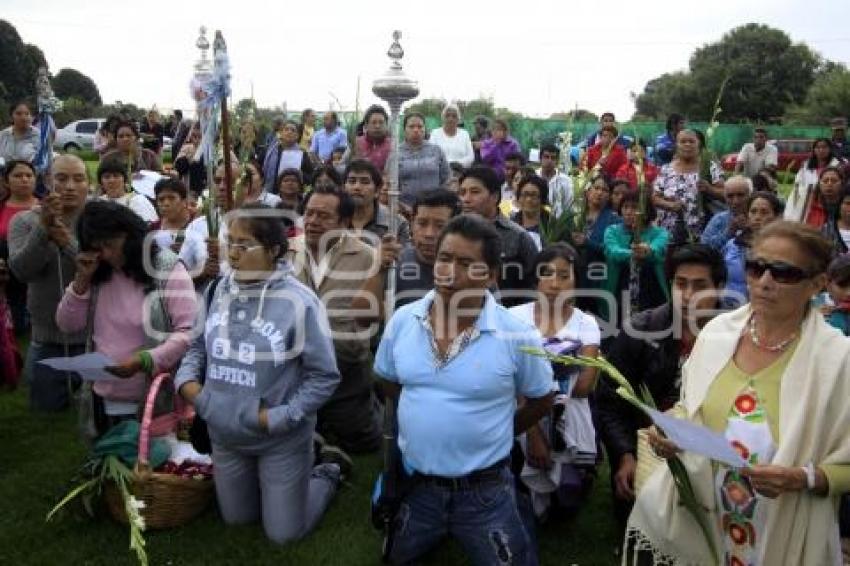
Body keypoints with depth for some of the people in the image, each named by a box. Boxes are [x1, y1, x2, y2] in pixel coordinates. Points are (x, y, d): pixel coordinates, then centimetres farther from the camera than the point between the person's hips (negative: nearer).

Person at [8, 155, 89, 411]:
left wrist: (69, 243, -29)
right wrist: (43, 227, -25)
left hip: (94, 336, -1)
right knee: (47, 409, 16)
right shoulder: (24, 221, -1)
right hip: (47, 340, 1)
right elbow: (21, 271, -14)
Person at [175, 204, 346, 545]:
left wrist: (280, 418, -21)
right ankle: (295, 480, 46)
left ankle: (327, 474, 35)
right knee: (237, 519, 24)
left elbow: (324, 376, -17)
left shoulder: (299, 302, -22)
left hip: (281, 440, -5)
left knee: (283, 533, 11)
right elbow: (200, 344, 9)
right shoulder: (222, 290, -6)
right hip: (225, 436, 5)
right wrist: (187, 378, -8)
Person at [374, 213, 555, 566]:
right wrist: (423, 418, 5)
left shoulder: (517, 335, -17)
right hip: (413, 483, 4)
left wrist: (492, 435, 3)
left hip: (484, 491, -3)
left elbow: (541, 401, -2)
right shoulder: (402, 321, -8)